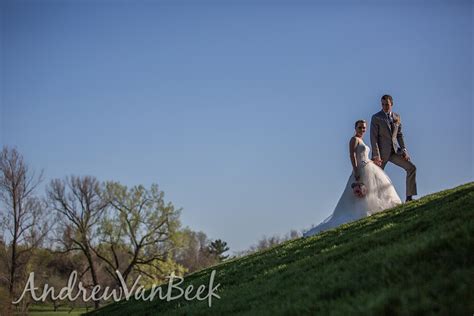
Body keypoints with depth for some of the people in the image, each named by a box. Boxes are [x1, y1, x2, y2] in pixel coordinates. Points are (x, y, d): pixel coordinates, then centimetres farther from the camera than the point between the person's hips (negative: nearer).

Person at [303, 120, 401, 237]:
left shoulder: (361, 141, 21)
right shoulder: (354, 139, -8)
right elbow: (352, 155, -19)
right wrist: (356, 172, -26)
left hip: (369, 169, 10)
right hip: (362, 170, -10)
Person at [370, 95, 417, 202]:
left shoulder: (397, 117, 9)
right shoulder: (376, 118, -7)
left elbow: (399, 135, 13)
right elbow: (373, 137, -11)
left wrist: (403, 150, 2)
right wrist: (376, 155, -18)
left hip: (394, 150, 5)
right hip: (382, 151, -5)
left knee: (411, 168, -4)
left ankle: (409, 197, -1)